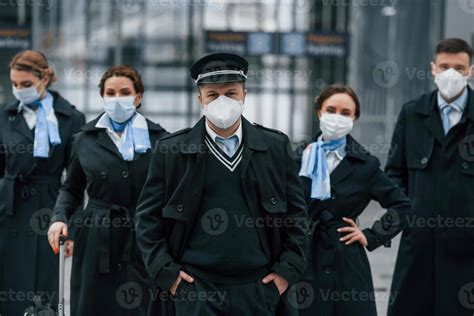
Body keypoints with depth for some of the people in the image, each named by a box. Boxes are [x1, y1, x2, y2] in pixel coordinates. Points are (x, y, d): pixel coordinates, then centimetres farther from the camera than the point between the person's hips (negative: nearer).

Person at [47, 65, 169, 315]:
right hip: (97, 243, 1)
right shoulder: (85, 139, 7)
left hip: (144, 242, -1)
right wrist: (59, 217, -2)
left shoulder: (159, 138, 3)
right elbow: (72, 189, 15)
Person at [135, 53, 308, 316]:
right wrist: (165, 272, -3)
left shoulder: (277, 147, 6)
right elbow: (148, 217, 5)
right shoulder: (171, 151, 1)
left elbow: (296, 212, 10)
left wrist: (289, 269, 2)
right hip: (194, 291, -1)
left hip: (259, 289, 2)